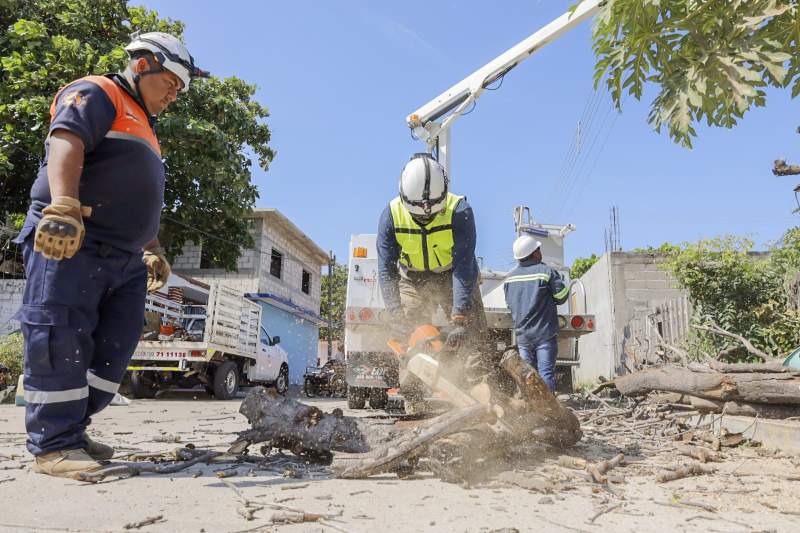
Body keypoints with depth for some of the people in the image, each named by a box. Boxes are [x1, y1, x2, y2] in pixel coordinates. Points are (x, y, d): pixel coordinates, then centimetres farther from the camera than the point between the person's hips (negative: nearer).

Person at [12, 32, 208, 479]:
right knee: (62, 339, -8)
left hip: (124, 257, 9)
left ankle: (71, 432, 13)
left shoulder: (142, 127, 30)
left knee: (116, 345, 5)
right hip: (68, 241, -9)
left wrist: (154, 251, 29)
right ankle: (53, 446, -2)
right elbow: (66, 142, -18)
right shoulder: (96, 93, 2)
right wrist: (63, 206, -33)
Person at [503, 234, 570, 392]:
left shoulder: (509, 277, 7)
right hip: (545, 333, -5)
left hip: (522, 334, 5)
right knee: (546, 373, -3)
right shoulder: (547, 271, -9)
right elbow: (561, 297, -6)